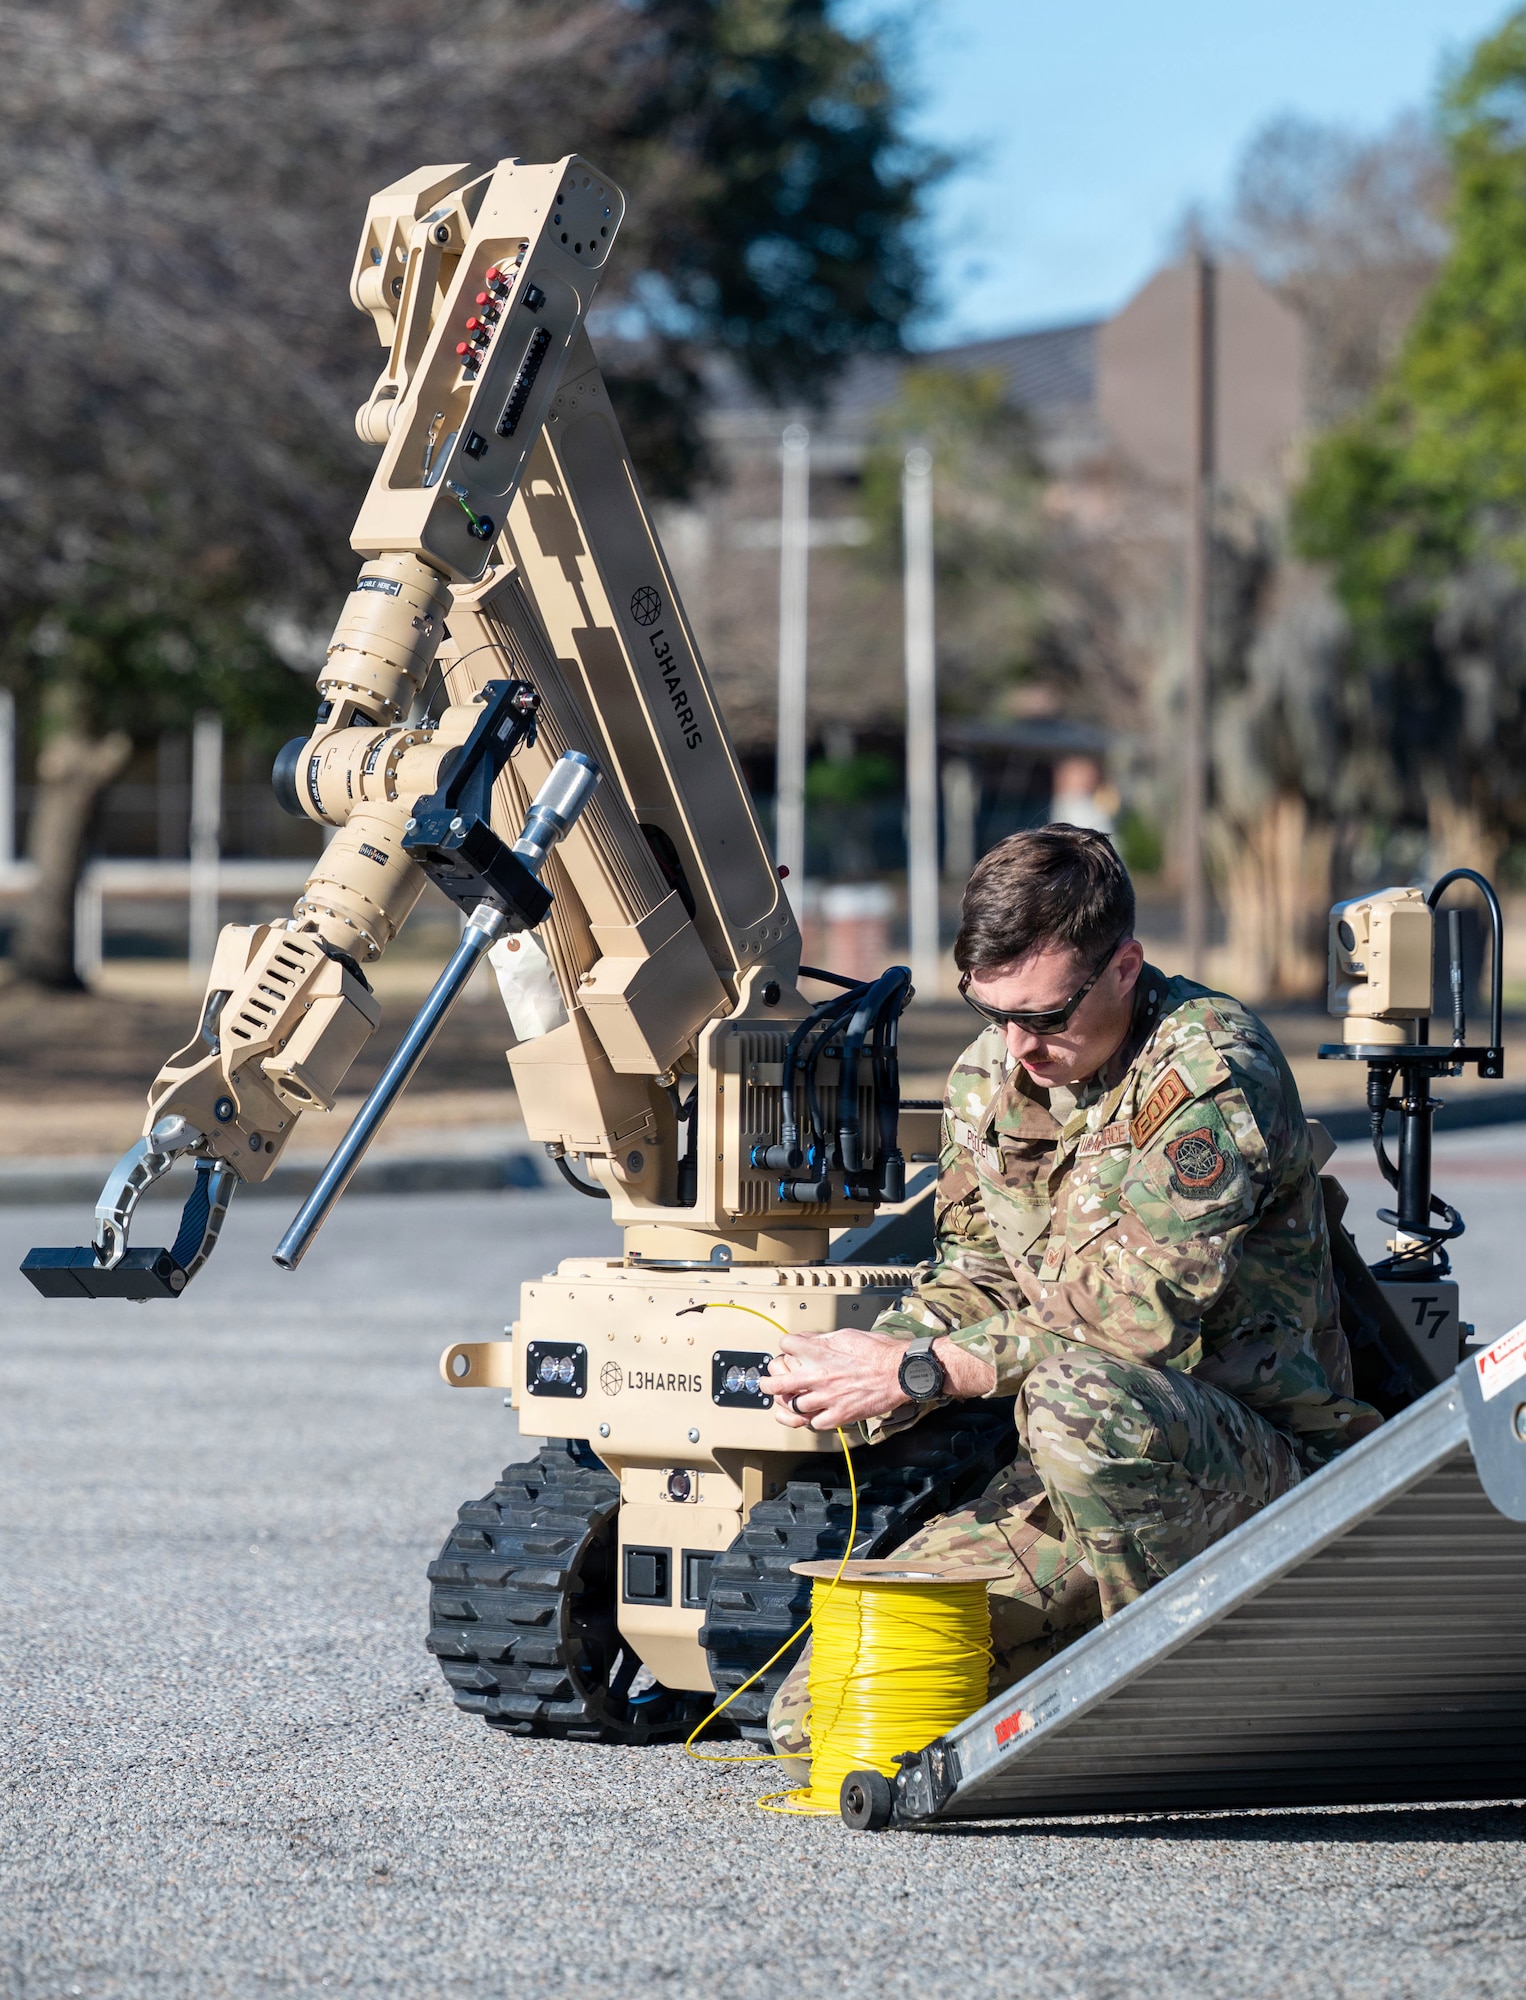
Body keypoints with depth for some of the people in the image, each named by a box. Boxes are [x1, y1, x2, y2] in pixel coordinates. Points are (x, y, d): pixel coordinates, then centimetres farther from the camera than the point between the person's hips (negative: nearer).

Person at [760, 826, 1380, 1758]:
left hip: (1261, 1458, -7)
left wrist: (923, 1369, -22)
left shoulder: (1212, 1068, -17)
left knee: (1076, 1399, -42)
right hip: (1070, 1478, 7)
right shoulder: (988, 1076, 8)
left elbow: (1140, 1309, -24)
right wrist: (870, 1353, -6)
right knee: (817, 1717, -5)